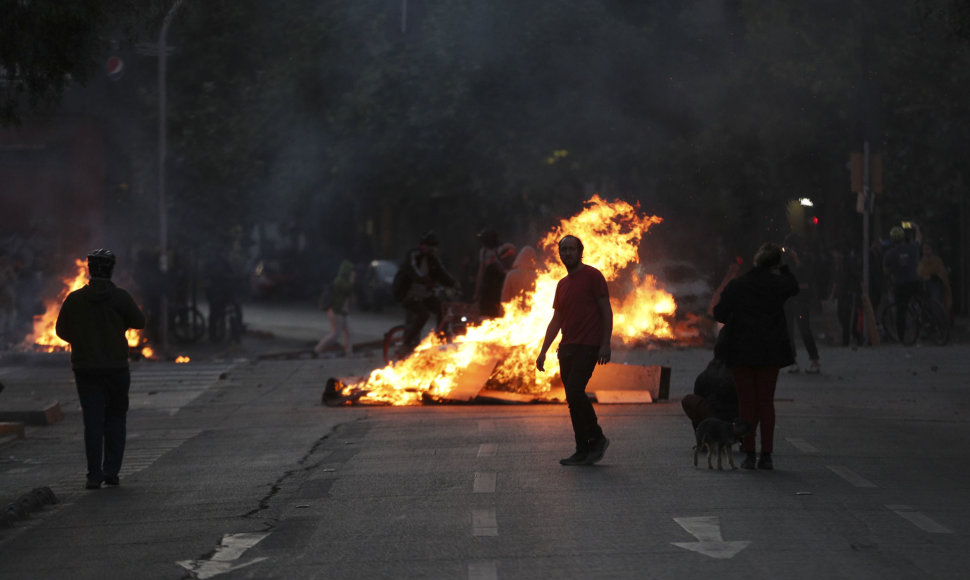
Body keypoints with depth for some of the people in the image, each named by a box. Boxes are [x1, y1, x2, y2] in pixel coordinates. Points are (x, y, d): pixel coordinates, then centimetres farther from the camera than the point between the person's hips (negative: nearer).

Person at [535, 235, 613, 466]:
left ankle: (597, 438, -5)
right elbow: (556, 321, 21)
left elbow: (606, 311, -6)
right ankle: (583, 450, 6)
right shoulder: (562, 284, 18)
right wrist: (543, 351, 15)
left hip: (588, 347, -7)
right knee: (574, 398, 4)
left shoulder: (592, 276, -2)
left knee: (574, 391, -18)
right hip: (567, 347, 7)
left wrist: (606, 344, -15)